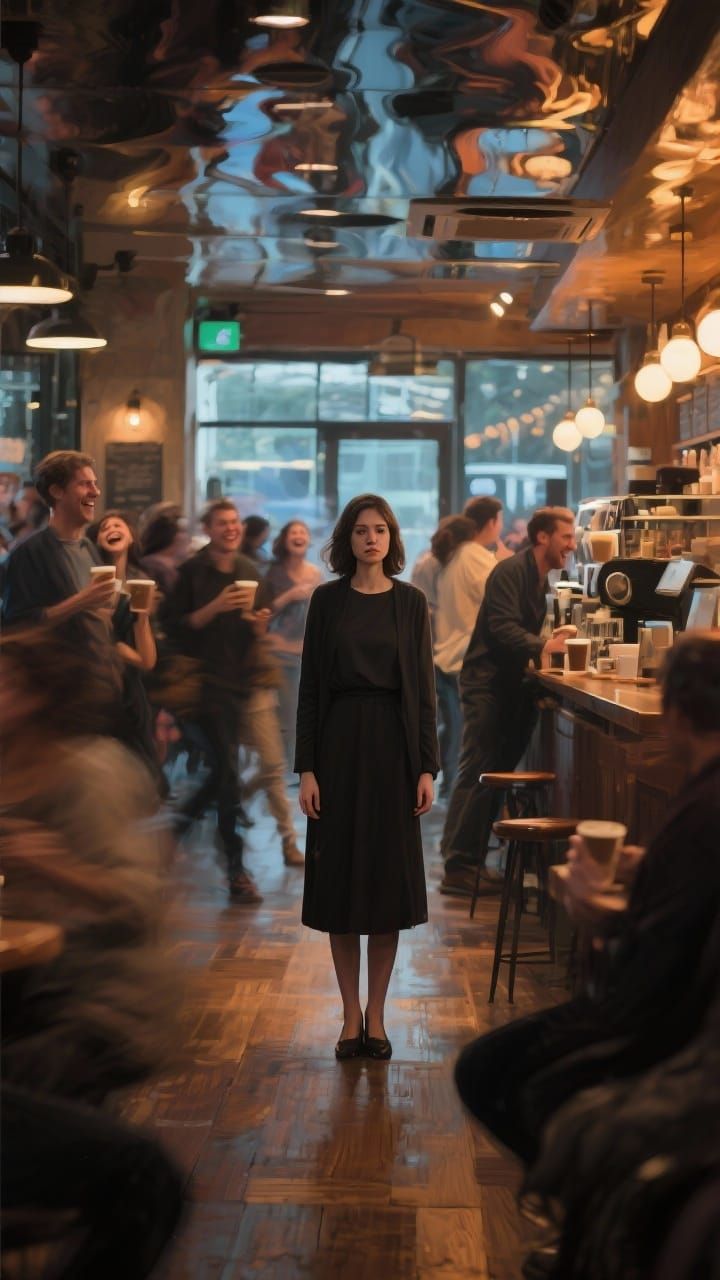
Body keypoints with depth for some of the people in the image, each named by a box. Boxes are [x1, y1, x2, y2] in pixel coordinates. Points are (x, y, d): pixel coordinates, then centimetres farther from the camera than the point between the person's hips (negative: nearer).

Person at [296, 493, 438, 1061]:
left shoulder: (411, 602, 3)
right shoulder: (327, 600, 2)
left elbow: (423, 687, 2)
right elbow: (310, 686, 1)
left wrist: (427, 767, -4)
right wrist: (306, 767, -6)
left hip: (392, 744, 0)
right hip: (339, 742, 0)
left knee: (388, 878, 3)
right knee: (340, 878, 3)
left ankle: (376, 1015, 14)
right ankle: (351, 1014, 14)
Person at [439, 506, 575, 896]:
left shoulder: (541, 579, 15)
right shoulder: (510, 572, -13)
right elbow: (502, 628, -24)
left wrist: (557, 641, 1)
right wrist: (543, 646, -34)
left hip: (509, 684, 9)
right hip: (486, 683, -9)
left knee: (494, 774, 10)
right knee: (476, 773, -10)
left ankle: (470, 861, 17)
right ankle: (457, 867, -8)